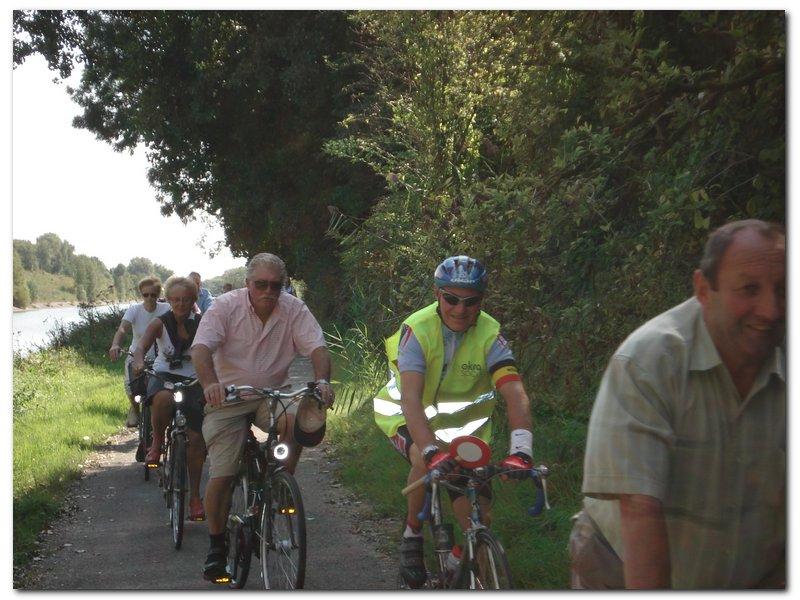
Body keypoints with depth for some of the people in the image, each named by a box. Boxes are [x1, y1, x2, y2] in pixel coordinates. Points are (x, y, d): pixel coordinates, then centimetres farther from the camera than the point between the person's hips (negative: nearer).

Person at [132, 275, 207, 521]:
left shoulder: (200, 324, -3)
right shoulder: (161, 323, -5)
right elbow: (141, 346, -19)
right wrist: (139, 361, -42)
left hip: (191, 380, 2)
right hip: (163, 375, -1)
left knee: (196, 439, -7)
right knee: (164, 399, -40)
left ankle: (194, 496, 6)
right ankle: (157, 442, -10)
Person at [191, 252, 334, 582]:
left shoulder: (294, 310, -6)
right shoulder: (225, 306, -12)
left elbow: (317, 347, -15)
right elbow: (202, 348, -24)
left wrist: (322, 380, -36)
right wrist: (210, 383, -43)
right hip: (228, 396, -1)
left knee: (297, 421, -32)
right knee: (221, 475, -8)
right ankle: (216, 545, 11)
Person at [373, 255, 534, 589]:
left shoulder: (489, 334, -20)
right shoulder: (418, 329, -27)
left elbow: (516, 395, -31)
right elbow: (411, 399, -37)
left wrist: (521, 451, -46)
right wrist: (433, 452, -52)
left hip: (462, 423, 3)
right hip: (409, 417, -2)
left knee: (478, 518, -7)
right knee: (426, 461, -34)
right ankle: (412, 538, -9)